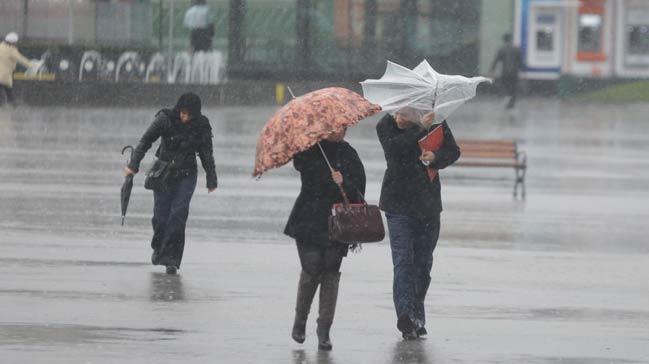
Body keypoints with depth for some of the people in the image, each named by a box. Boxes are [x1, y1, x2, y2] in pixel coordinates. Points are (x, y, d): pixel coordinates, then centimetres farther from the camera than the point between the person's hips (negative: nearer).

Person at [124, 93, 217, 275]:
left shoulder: (202, 126, -5)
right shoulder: (165, 119, -11)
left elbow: (207, 154, 5)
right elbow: (146, 141, -6)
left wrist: (211, 179, 6)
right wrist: (133, 165, -12)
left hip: (186, 176, 0)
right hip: (163, 173, 0)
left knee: (178, 214, -12)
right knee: (161, 216, -1)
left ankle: (171, 259, -11)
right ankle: (158, 247, 28)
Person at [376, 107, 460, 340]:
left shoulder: (434, 122, -1)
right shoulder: (386, 126, -7)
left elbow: (453, 151, 0)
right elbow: (394, 148, -25)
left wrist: (435, 157, -21)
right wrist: (419, 129, -30)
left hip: (428, 205, 3)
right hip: (399, 205, -3)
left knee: (423, 262, 10)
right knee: (403, 259, -14)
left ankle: (417, 317, 20)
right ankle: (405, 314, -22)